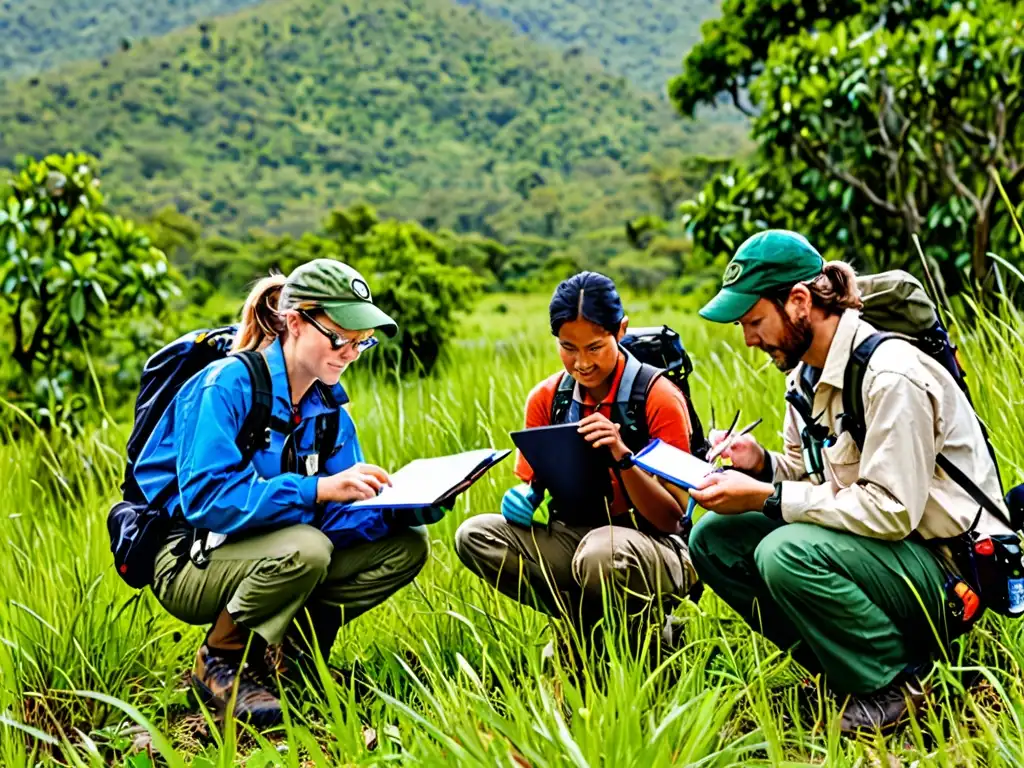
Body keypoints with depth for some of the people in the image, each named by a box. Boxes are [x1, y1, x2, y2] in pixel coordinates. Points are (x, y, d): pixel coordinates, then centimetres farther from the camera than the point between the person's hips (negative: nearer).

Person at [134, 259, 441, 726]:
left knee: (405, 544, -6)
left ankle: (297, 648, 6)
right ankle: (221, 664, -11)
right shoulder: (226, 386, -20)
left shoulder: (326, 405, 3)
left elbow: (340, 512, -4)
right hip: (189, 562, -7)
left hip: (266, 552, 7)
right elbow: (205, 499, -32)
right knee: (303, 548, -36)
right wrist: (316, 489, -38)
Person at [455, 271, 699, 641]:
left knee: (601, 553, -39)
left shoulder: (658, 398, -11)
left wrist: (622, 456, -27)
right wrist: (524, 498, -13)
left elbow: (671, 518, -12)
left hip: (650, 546, -5)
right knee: (474, 535, -18)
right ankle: (581, 625, -9)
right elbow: (531, 484, 12)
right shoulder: (546, 398, 2)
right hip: (571, 537, 5)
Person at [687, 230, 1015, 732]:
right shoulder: (804, 373, 6)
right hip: (864, 544, 9)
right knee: (713, 538, -4)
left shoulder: (891, 374, -22)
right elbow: (806, 475, 16)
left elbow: (890, 510, -27)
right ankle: (843, 666, 1)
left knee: (786, 554, -33)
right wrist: (759, 464, -7)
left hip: (947, 567, -9)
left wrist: (766, 498, -25)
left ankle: (896, 682, -10)